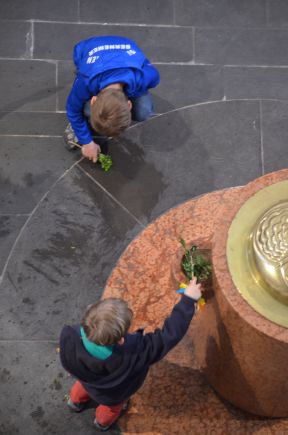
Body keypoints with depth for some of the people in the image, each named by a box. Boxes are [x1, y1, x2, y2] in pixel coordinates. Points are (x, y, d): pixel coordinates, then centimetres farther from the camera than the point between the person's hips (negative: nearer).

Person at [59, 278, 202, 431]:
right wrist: (188, 299, -36)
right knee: (113, 406, 35)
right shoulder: (135, 352, -50)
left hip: (86, 381, 2)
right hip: (113, 394, -1)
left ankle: (77, 401, 70)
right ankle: (103, 421, 67)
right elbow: (169, 335, -43)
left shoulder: (69, 338, -43)